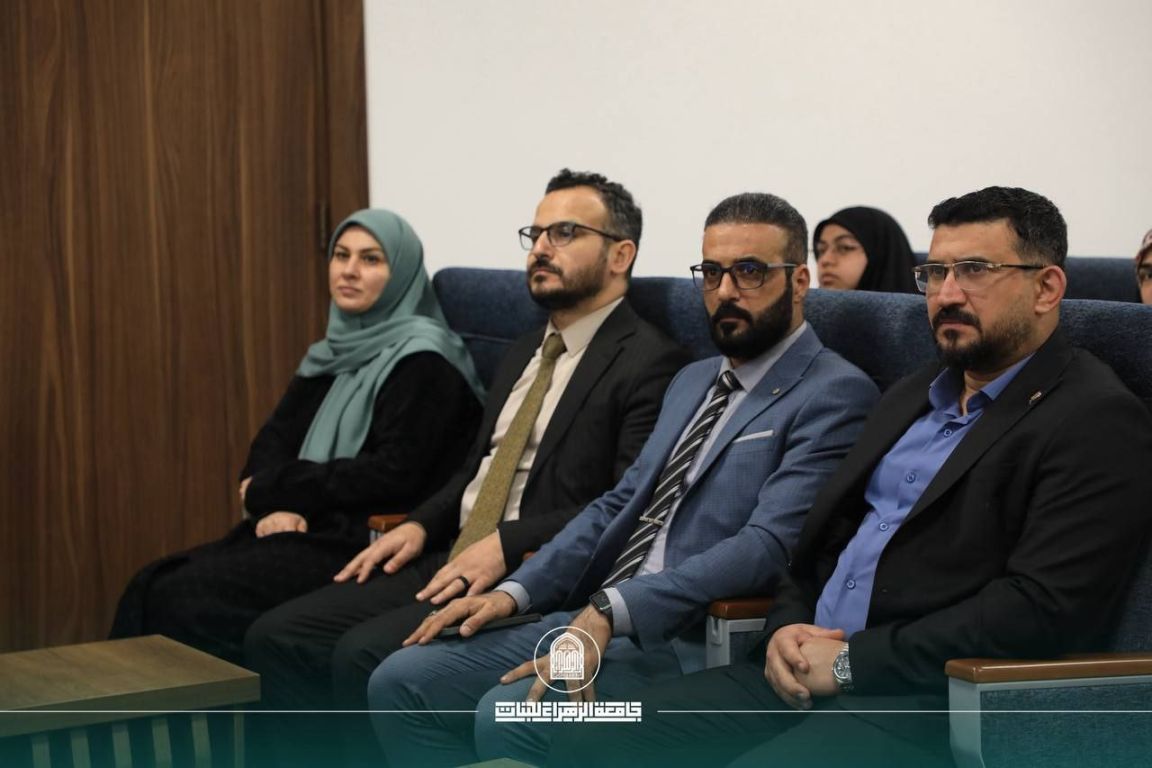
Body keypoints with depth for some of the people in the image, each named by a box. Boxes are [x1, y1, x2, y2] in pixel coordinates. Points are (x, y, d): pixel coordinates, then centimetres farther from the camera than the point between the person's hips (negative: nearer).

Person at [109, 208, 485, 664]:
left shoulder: (421, 360, -7)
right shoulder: (336, 353, 18)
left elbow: (395, 473, -16)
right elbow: (273, 440, 13)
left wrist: (270, 490, -7)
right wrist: (276, 504, -11)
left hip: (360, 546, -8)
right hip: (307, 529, 8)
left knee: (181, 598, -21)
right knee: (150, 587, -11)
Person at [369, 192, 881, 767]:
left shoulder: (835, 394, -7)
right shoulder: (693, 380, 22)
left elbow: (766, 545, -20)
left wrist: (611, 611, -28)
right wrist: (516, 591, 5)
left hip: (690, 643, -8)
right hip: (594, 617, 9)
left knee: (507, 716, -29)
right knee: (402, 683, -4)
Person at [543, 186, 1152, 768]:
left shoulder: (1099, 422, -5)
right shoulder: (910, 398, 22)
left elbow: (1043, 610, -16)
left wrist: (850, 661, -15)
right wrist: (786, 628, 3)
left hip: (930, 703, -8)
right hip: (807, 675, 8)